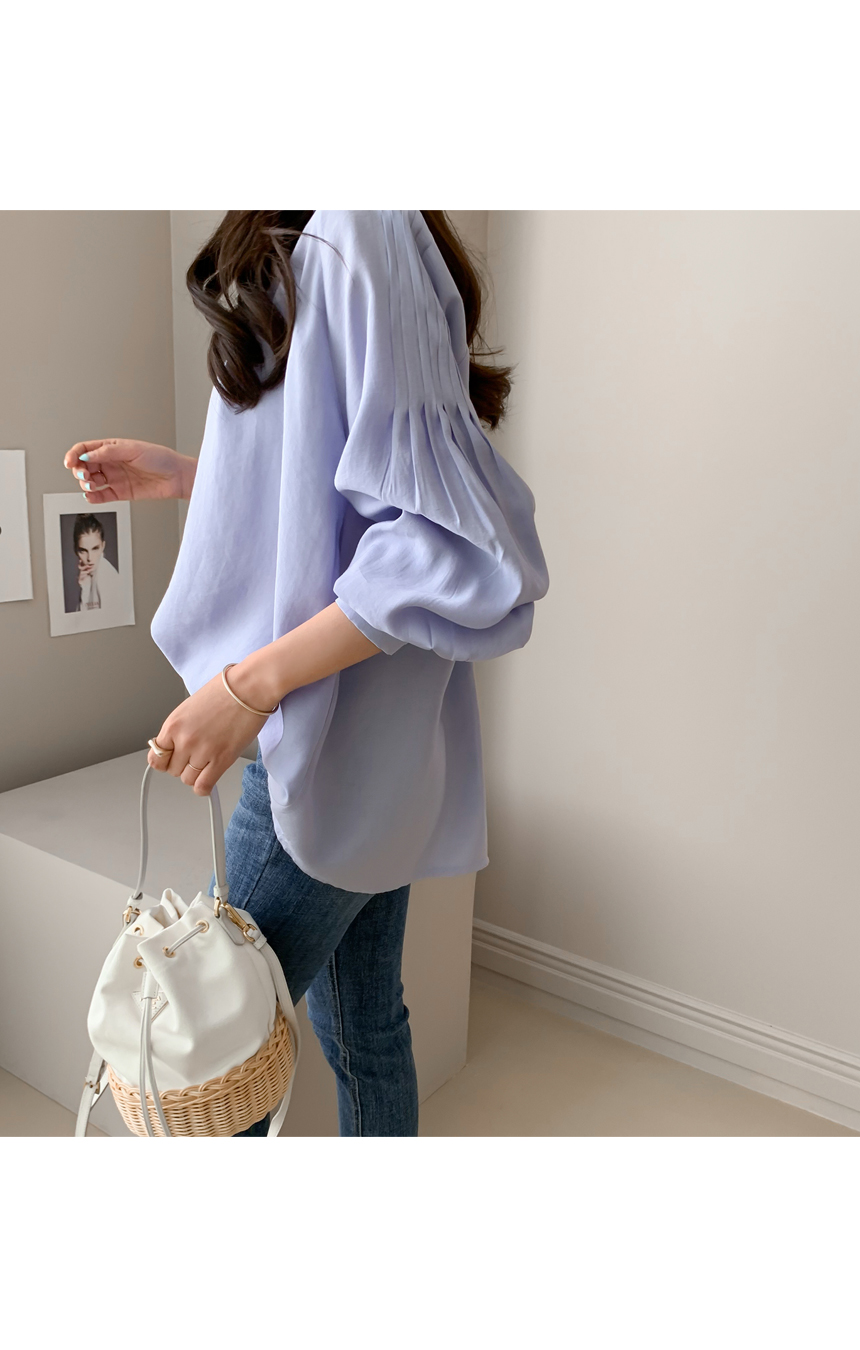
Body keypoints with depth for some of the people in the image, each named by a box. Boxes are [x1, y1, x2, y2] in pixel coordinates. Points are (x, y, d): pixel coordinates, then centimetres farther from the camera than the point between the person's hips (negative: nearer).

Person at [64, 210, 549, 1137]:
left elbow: (452, 544, -24)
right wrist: (181, 477, 16)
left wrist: (253, 683, -23)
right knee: (362, 1026, 21)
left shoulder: (349, 243, -17)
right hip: (372, 744, 9)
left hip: (335, 740, -9)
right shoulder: (312, 260, 14)